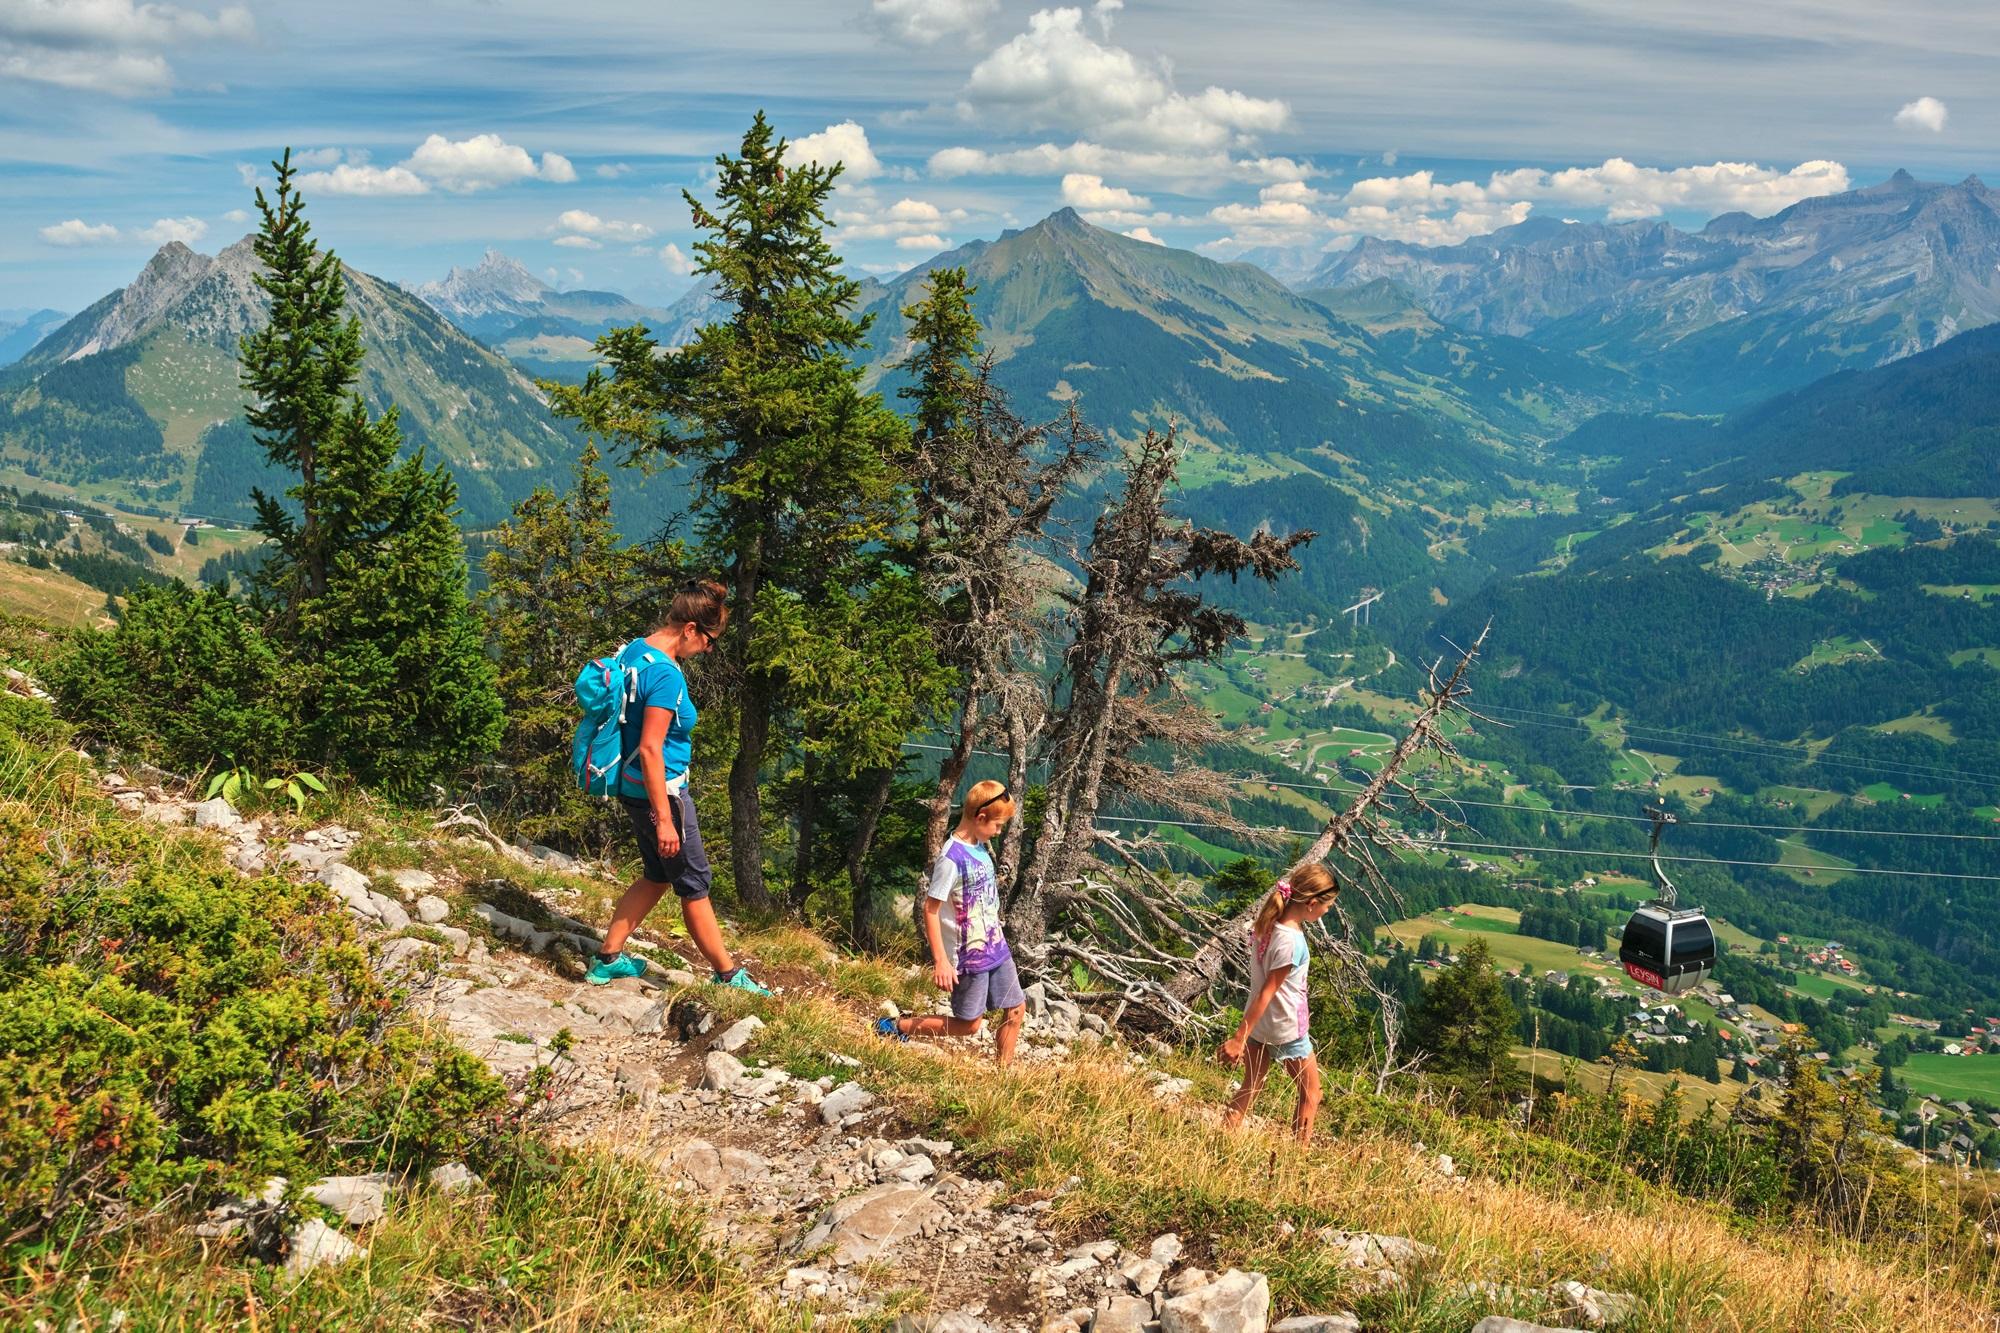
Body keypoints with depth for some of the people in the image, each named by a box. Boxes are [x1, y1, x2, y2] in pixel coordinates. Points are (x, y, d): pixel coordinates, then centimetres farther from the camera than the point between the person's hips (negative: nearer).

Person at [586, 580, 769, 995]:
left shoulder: (634, 650, 4)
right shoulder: (666, 675, -25)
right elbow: (650, 750, -27)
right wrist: (664, 819, -24)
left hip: (634, 788, 9)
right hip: (660, 792, -9)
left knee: (657, 876, 23)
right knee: (694, 886, 5)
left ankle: (608, 960, 28)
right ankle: (728, 977, 18)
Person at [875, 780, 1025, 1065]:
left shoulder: (980, 848, 4)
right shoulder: (952, 857, -22)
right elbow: (930, 909, -20)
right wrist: (941, 961, -22)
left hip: (996, 948, 8)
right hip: (970, 956, -8)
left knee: (1015, 1009, 9)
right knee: (969, 1024, 3)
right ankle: (898, 1027, 15)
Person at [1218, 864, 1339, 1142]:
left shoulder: (1266, 925, -6)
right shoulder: (1291, 941, -30)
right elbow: (1266, 993, -26)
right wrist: (1239, 1038, -22)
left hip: (1259, 1023, 7)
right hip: (1287, 1029, -7)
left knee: (1251, 1088, 21)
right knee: (1310, 1095, 14)